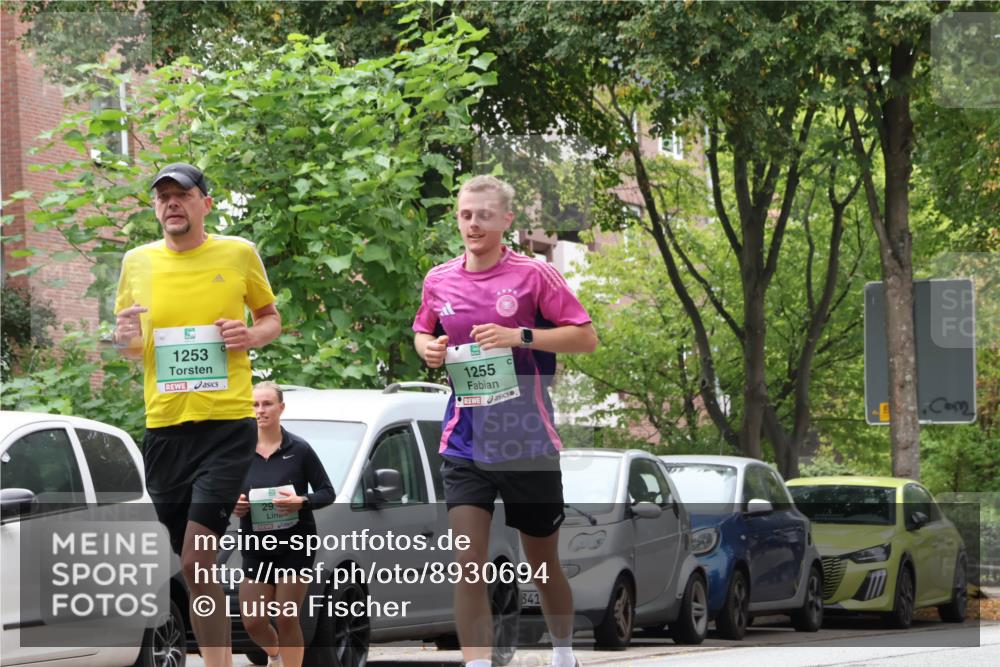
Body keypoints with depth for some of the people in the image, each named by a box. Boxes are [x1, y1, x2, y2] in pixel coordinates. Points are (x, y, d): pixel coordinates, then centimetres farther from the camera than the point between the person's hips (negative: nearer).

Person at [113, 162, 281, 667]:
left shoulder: (238, 254, 2)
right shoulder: (137, 263, 8)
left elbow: (271, 318, 15)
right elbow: (126, 342, 18)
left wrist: (252, 336, -7)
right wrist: (125, 338, -5)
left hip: (227, 423, -4)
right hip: (164, 428, 4)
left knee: (195, 561, -17)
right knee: (194, 565, 8)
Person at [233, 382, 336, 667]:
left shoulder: (299, 450, -5)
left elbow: (327, 492, -2)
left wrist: (301, 502, -21)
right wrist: (231, 504, -13)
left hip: (295, 544, -3)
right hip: (255, 547, 3)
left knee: (287, 619, -5)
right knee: (253, 621, 4)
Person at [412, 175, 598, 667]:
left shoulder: (533, 275, -6)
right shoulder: (439, 281, 6)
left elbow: (585, 336, -7)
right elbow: (422, 333, 23)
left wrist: (520, 336, -19)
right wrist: (428, 348, -1)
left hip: (527, 441, -2)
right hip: (465, 442, 2)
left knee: (542, 562, 11)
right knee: (468, 563, -11)